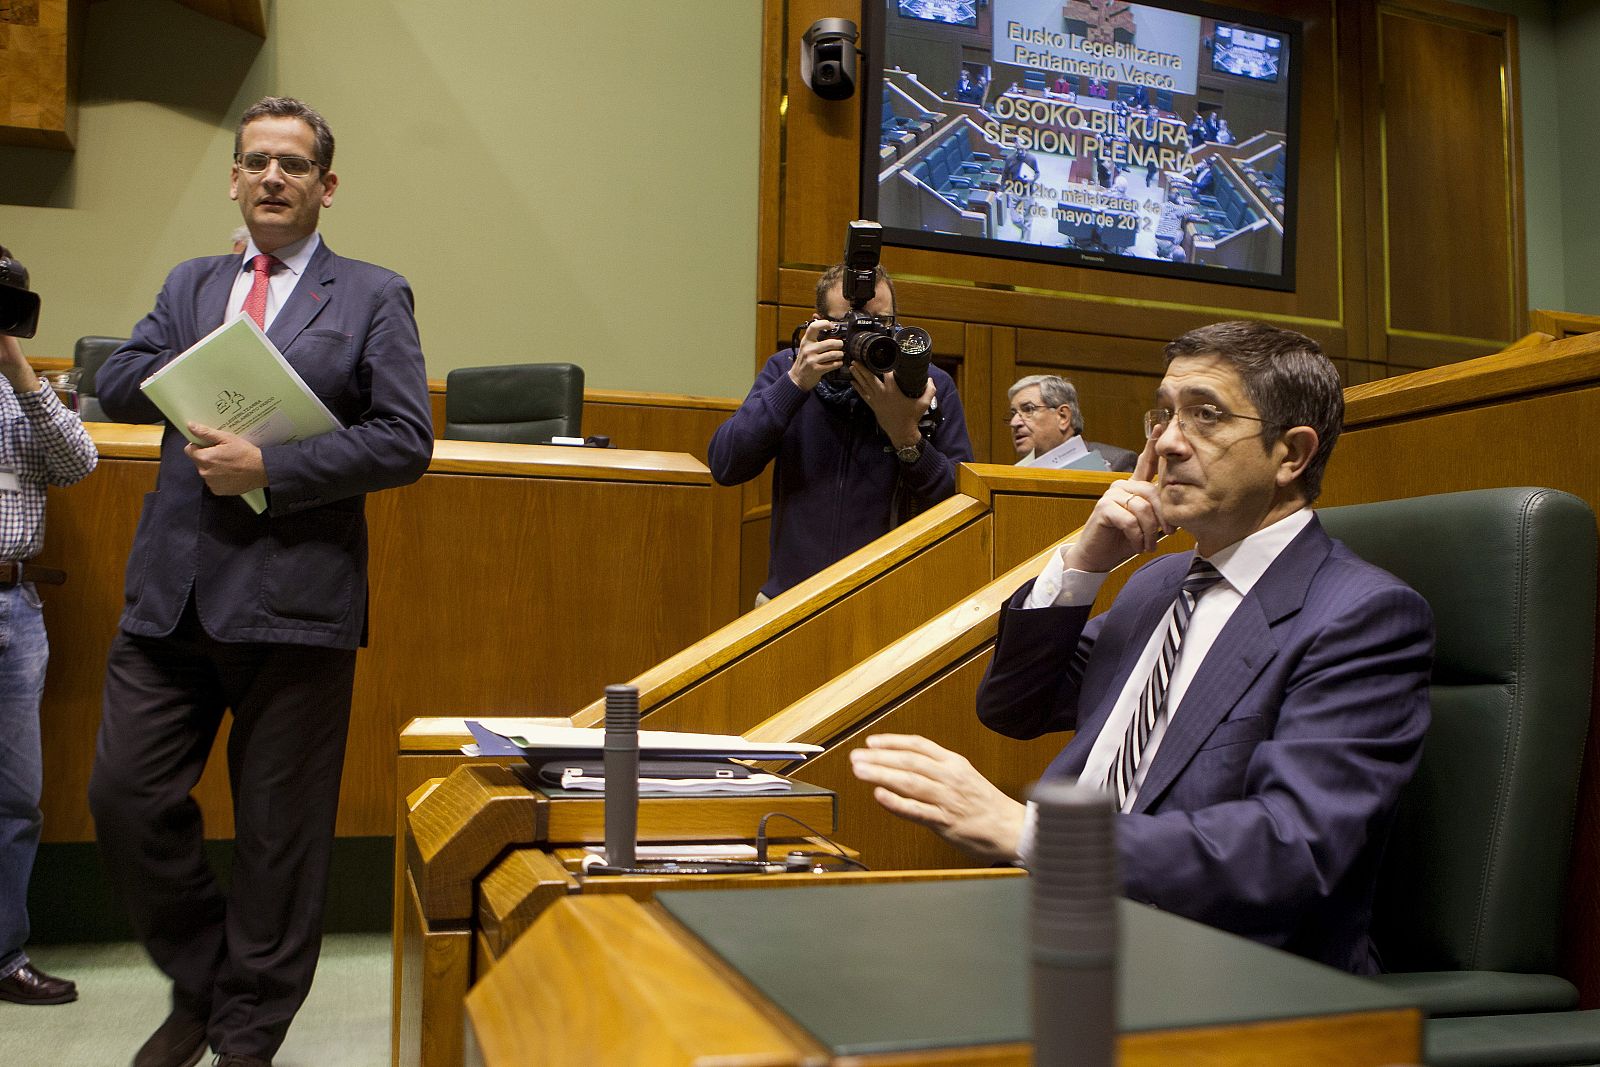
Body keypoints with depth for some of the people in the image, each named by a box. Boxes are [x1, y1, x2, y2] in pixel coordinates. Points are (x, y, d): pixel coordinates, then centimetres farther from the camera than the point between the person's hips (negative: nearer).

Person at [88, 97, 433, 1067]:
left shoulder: (374, 296, 3)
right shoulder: (191, 285, 18)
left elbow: (405, 441, -7)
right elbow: (117, 385, 8)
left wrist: (269, 468, -15)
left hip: (294, 598, -4)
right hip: (173, 589, 4)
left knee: (279, 833, 5)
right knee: (127, 798, 4)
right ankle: (201, 985, 29)